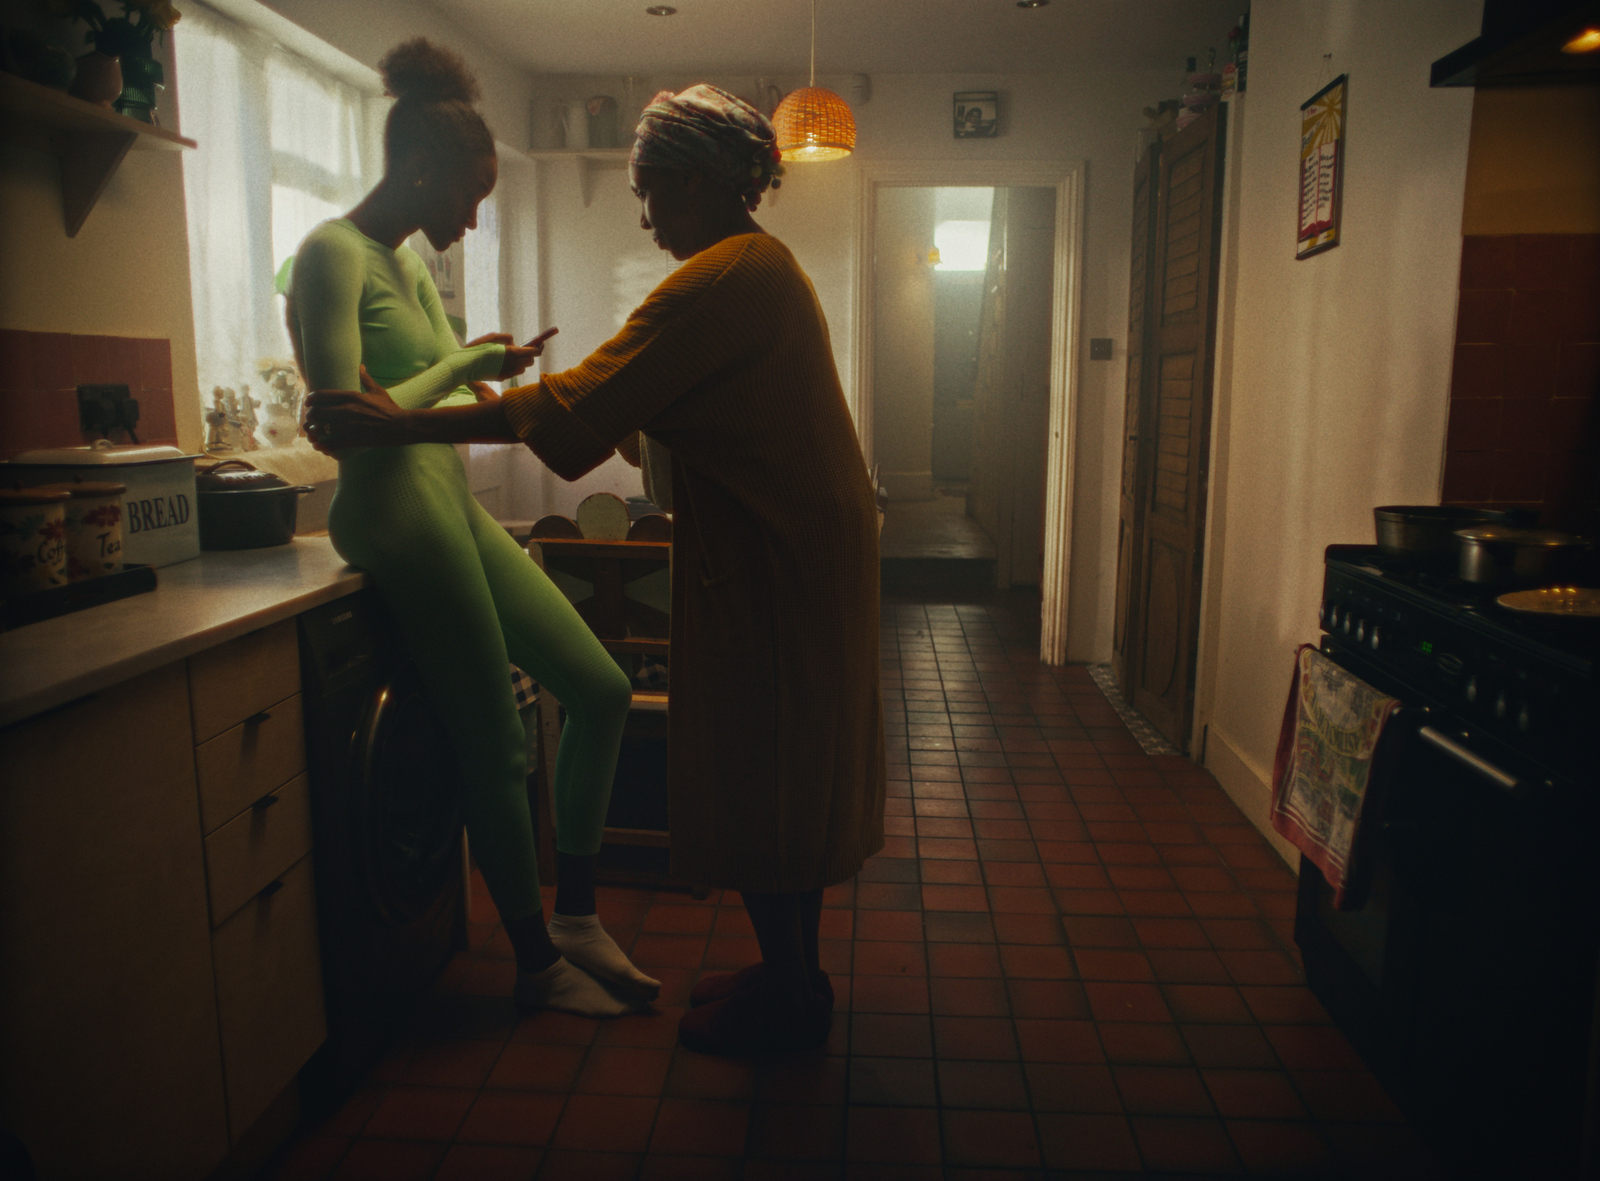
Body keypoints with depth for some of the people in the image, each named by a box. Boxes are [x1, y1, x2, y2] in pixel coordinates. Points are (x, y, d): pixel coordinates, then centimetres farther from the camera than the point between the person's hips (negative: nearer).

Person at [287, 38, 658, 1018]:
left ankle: (577, 916, 20)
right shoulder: (333, 255, -10)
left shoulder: (412, 261, 18)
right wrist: (464, 363, -11)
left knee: (603, 690, 6)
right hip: (399, 514, -9)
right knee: (499, 746, -2)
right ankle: (537, 964, 18)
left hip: (457, 504, 9)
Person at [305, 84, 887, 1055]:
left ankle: (790, 997, 20)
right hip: (789, 548, 10)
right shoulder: (762, 266, 16)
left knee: (753, 780, 2)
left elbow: (581, 406, -23)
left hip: (774, 566, -10)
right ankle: (791, 973, 32)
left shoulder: (727, 277, -18)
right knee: (781, 775, 17)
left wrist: (401, 424, -19)